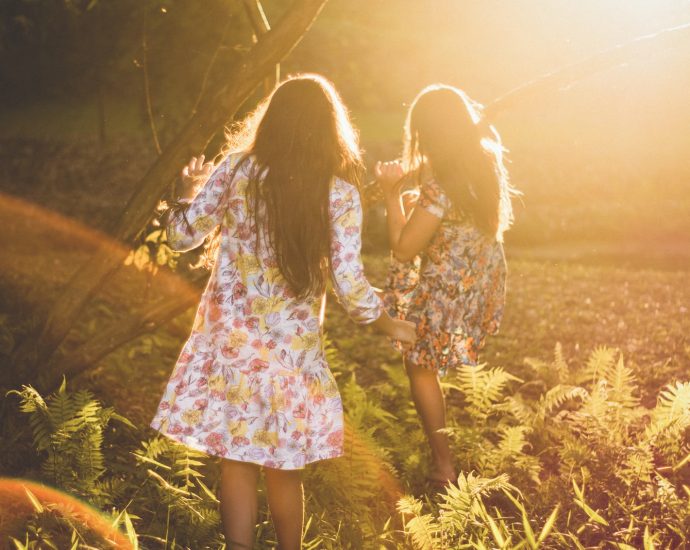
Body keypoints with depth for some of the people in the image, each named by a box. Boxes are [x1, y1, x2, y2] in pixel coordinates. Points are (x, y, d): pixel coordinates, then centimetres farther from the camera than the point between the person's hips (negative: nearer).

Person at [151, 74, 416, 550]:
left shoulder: (236, 170, -5)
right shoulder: (340, 193, -8)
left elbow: (182, 235, 2)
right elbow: (349, 283, -10)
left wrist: (193, 187, 21)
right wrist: (390, 325, 7)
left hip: (230, 337, 1)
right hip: (291, 346, -1)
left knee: (237, 461, 12)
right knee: (283, 469, 15)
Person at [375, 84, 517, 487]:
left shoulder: (439, 187, -32)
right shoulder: (487, 158, -9)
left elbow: (403, 247, -23)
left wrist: (392, 194, -15)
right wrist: (408, 176, 3)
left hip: (448, 291, -7)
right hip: (485, 277, 8)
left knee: (419, 365, 14)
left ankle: (444, 466, 20)